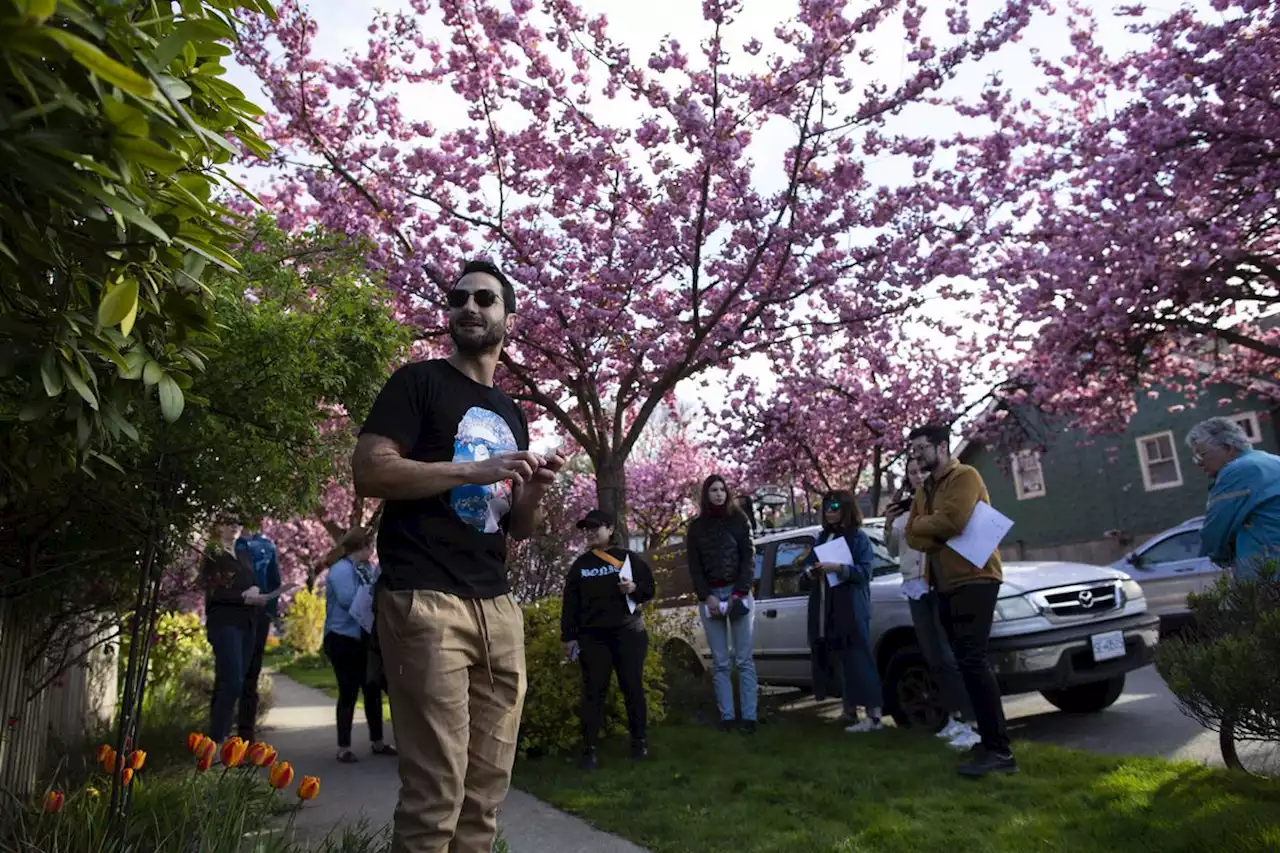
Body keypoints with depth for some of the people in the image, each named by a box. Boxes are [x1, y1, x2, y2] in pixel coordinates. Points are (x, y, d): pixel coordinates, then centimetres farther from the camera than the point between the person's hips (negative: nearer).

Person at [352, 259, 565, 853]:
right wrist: (475, 470, -15)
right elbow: (369, 472, -10)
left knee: (488, 786, 10)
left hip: (498, 607, 7)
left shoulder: (511, 415, 20)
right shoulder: (420, 382, 2)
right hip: (425, 600, -6)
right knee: (435, 791, -7)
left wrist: (534, 492, 1)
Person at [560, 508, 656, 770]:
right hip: (592, 637, 1)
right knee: (593, 691, -1)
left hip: (628, 632, -1)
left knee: (633, 688, 3)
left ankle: (639, 741, 16)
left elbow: (650, 590, 7)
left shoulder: (630, 558, 4)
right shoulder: (580, 565, 9)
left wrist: (635, 588, -14)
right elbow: (570, 603, 8)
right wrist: (569, 637, 2)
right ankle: (589, 748, 2)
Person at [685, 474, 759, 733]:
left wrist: (739, 593, -10)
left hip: (739, 592, -1)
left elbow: (749, 557, 0)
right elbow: (694, 566, 5)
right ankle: (726, 715, 8)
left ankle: (749, 715, 2)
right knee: (720, 662, 3)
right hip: (710, 595, 1)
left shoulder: (738, 520, 5)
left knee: (744, 659, -1)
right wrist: (707, 596, -8)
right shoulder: (696, 527, 8)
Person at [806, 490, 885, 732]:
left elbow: (865, 571, -10)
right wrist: (812, 572, 0)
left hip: (851, 609, -6)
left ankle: (874, 715, -7)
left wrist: (838, 568, -22)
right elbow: (814, 565, 22)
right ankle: (850, 708, 18)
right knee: (842, 660, 10)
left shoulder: (858, 537, -3)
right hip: (826, 609, 6)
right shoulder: (823, 536, 16)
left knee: (859, 659, -8)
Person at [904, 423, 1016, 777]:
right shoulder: (924, 491, 19)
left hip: (973, 579, -9)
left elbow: (953, 520, -22)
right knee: (967, 663, 9)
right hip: (945, 584, 9)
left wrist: (921, 523, -3)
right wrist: (936, 534, -12)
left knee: (972, 661, -16)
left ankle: (998, 750, -13)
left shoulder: (965, 477, -6)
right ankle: (991, 743, 15)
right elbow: (913, 536, 9)